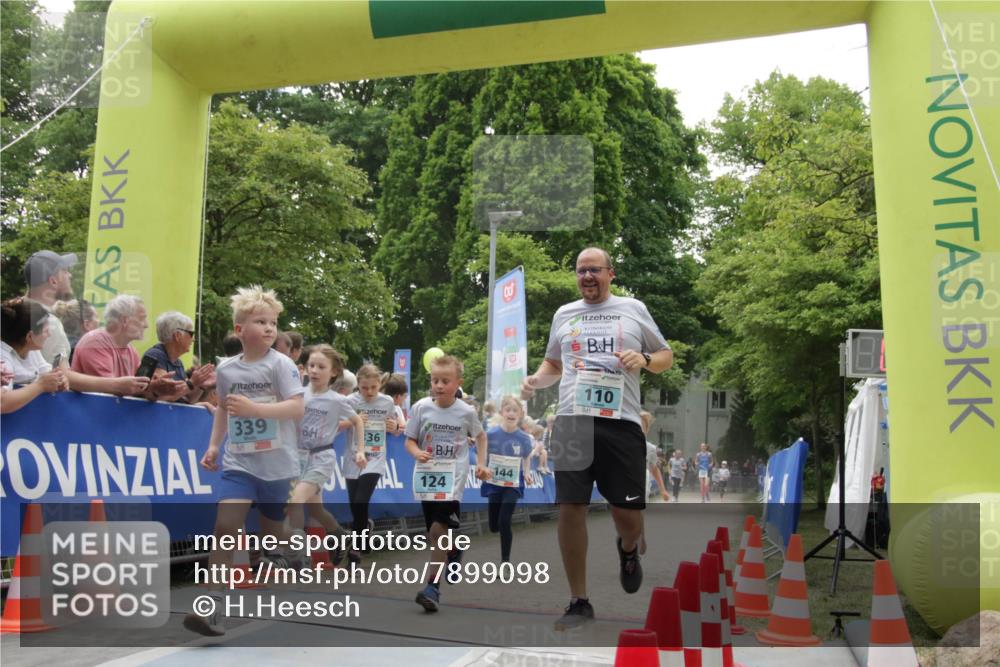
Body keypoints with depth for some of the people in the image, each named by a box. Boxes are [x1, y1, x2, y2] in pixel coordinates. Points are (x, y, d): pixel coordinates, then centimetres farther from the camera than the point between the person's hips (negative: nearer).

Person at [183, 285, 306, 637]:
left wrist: (254, 408, -27)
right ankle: (211, 607, -9)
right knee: (225, 526, -14)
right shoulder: (226, 369, 6)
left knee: (273, 532, 12)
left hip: (277, 464, -2)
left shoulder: (281, 364, -8)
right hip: (239, 462, 2)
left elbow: (297, 409, -17)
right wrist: (214, 445, 13)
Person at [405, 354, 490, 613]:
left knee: (438, 530, -15)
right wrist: (417, 453, -18)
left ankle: (433, 586, -9)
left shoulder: (466, 412, -4)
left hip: (453, 478, -3)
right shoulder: (420, 408, -4)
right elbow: (410, 440, 3)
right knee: (435, 535, 11)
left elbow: (480, 436, 15)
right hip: (426, 476, 3)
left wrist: (481, 463, 6)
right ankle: (454, 550, 44)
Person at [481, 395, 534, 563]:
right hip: (494, 484, 1)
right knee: (494, 526, 9)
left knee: (504, 522, -14)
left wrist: (527, 472, -2)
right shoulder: (491, 433, -15)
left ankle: (505, 562, 1)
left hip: (513, 485, -1)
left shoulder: (524, 438, -11)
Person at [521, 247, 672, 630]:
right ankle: (579, 602, 11)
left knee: (628, 512, 1)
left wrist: (644, 360, -6)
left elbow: (666, 357, 16)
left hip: (621, 422, -1)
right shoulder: (564, 314, 17)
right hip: (572, 421, 2)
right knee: (570, 508, -3)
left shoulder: (634, 309, 11)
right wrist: (536, 380, 6)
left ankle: (627, 550, 40)